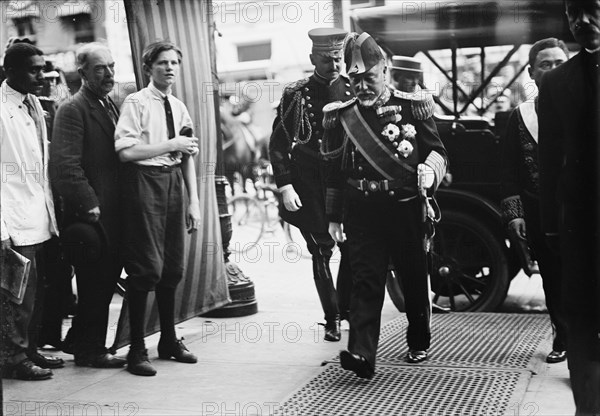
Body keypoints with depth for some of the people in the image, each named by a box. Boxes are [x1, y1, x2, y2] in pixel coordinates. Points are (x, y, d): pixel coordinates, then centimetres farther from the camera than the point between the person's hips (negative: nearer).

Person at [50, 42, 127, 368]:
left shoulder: (111, 106, 18)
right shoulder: (72, 110, -10)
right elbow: (66, 165, -18)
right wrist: (89, 205, -19)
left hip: (113, 213, 8)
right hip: (91, 215, -8)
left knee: (104, 282, 12)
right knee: (94, 285, 0)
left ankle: (88, 346, 24)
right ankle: (90, 351, 13)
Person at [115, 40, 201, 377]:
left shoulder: (180, 108, 14)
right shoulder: (136, 103, -5)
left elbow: (188, 156, 15)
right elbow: (125, 150, -15)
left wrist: (194, 201, 10)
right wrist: (171, 144, -11)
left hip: (174, 182, 6)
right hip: (145, 182, -6)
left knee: (173, 267, 13)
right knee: (147, 267, -6)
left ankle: (169, 340, 27)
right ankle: (137, 349, 5)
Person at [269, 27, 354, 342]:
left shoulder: (353, 90, 4)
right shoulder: (296, 95, -3)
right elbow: (278, 144, -3)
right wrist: (285, 186, -10)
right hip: (310, 183, -2)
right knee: (321, 250, 3)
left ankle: (347, 307, 21)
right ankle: (332, 318, 14)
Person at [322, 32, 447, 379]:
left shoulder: (412, 108, 1)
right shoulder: (340, 116, 6)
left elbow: (438, 152, 4)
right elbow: (334, 169, 11)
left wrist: (430, 171, -19)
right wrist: (333, 216, 11)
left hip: (407, 209, 0)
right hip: (362, 211, 0)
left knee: (415, 279, 12)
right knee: (366, 280, -9)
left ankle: (419, 343, 32)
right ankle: (362, 354, -15)